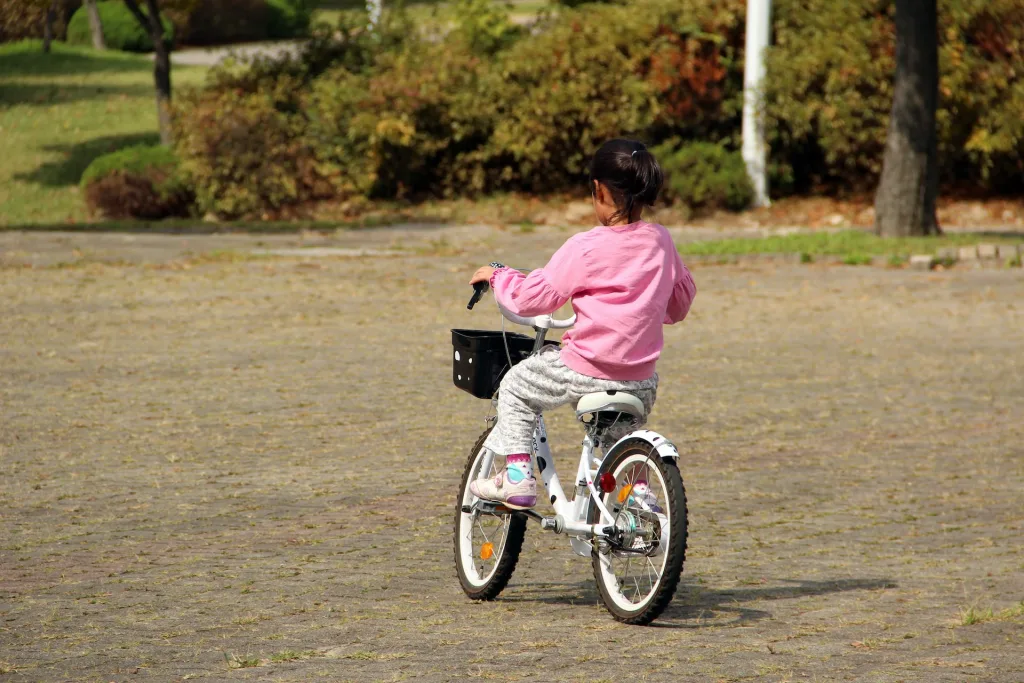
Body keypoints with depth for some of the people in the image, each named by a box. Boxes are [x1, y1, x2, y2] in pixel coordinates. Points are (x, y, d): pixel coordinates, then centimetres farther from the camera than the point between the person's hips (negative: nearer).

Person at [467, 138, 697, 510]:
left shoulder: (586, 248, -14)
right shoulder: (660, 241, 3)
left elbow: (532, 297, -9)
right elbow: (682, 299, 17)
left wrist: (497, 276, 9)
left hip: (585, 370, -6)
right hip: (641, 376, 6)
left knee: (515, 387, 18)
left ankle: (517, 477, 13)